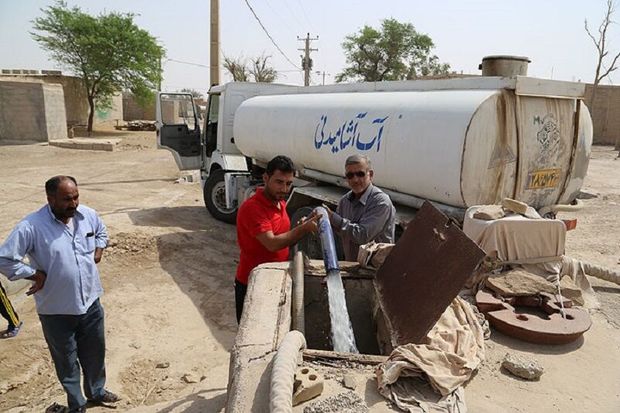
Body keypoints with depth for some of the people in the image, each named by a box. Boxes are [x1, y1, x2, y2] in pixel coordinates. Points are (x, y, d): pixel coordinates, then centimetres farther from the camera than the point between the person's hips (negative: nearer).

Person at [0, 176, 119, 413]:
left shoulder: (88, 215, -6)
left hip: (90, 302, 4)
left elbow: (101, 232, 16)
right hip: (57, 311, -4)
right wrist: (37, 275, -17)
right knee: (67, 360, 17)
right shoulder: (31, 227, -22)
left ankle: (96, 391, 48)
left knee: (95, 353, 23)